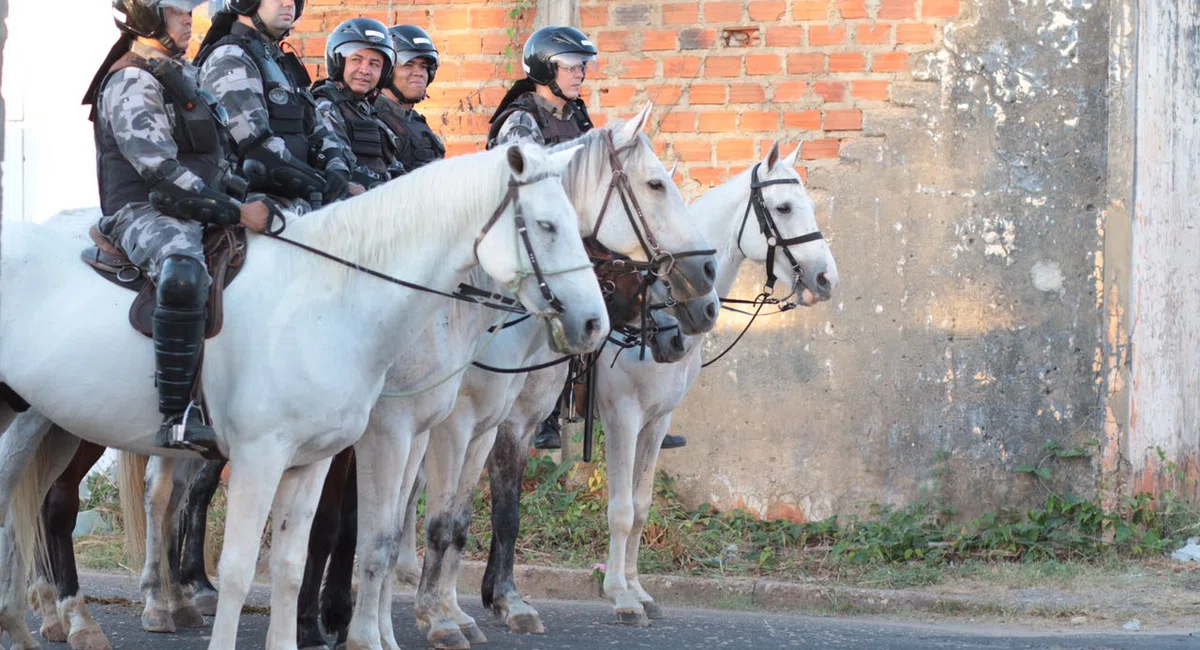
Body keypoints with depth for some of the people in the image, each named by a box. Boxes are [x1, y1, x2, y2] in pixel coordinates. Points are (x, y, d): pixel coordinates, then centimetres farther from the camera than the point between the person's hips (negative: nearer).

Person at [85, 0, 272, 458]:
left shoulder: (181, 77, 20)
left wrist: (246, 198, 12)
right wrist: (236, 212, -20)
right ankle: (177, 416, -44)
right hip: (143, 212, -11)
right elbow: (160, 169, -20)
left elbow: (214, 167, 26)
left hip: (196, 213, 11)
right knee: (184, 273, -40)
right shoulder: (132, 83, -10)